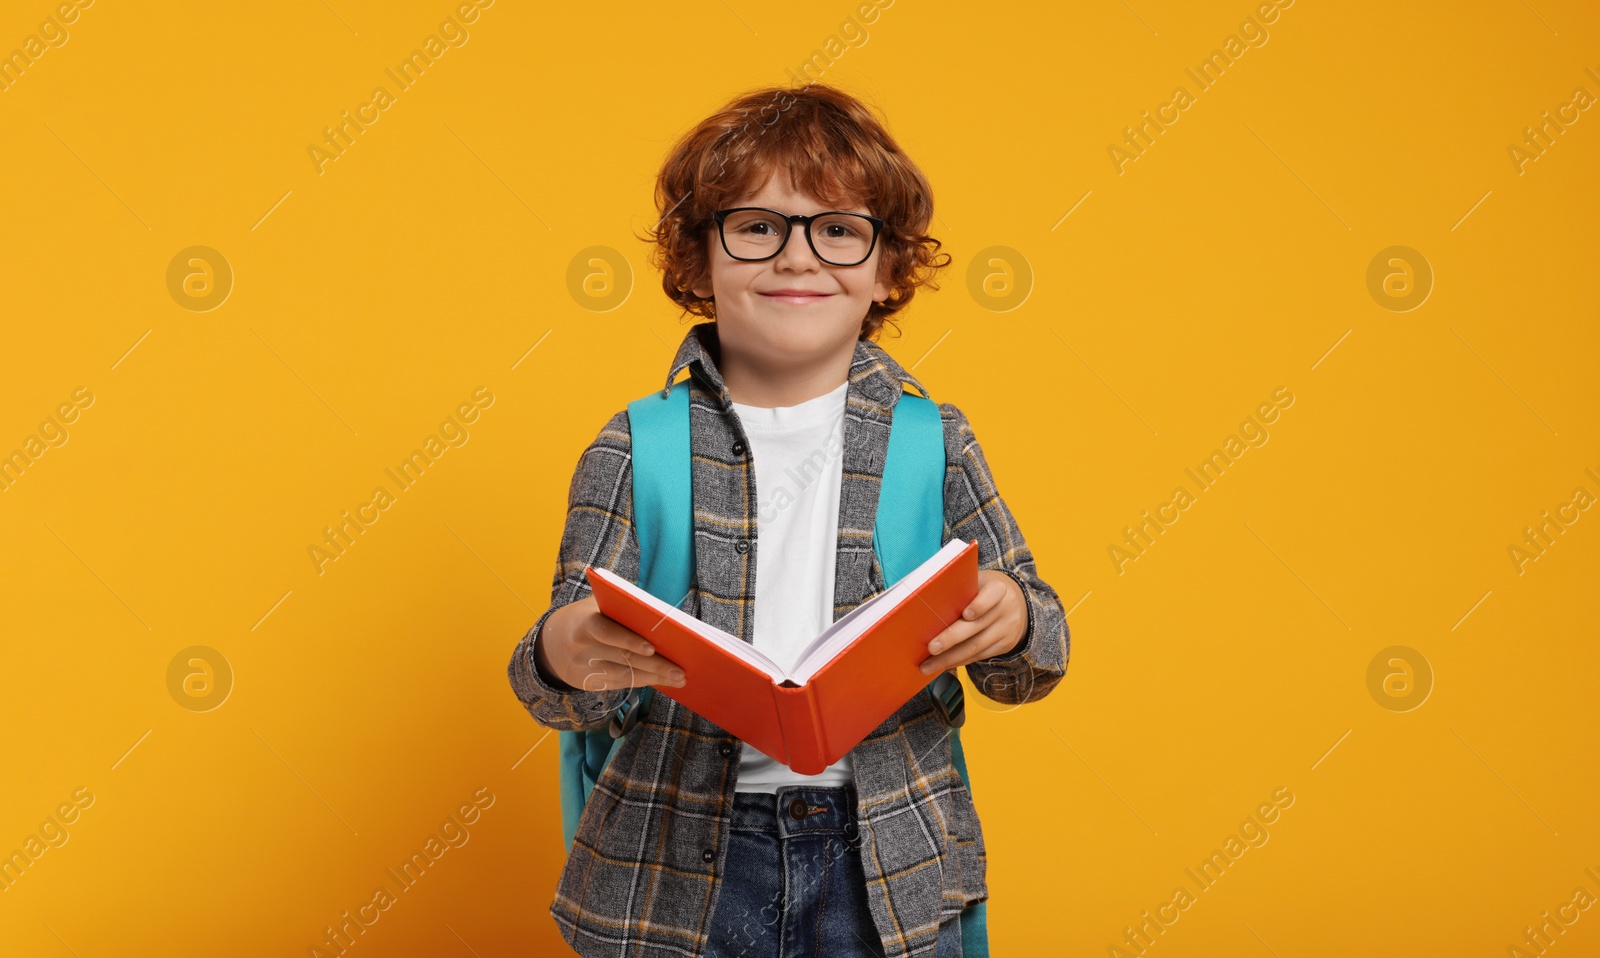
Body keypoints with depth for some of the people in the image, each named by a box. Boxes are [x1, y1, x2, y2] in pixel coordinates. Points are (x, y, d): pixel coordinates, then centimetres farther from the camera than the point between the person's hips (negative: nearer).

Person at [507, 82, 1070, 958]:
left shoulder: (932, 439, 1)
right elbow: (561, 685, -3)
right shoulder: (635, 451, -2)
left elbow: (1030, 666, 4)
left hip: (890, 879, 1)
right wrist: (562, 659, -26)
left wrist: (1011, 625, -20)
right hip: (677, 876, 0)